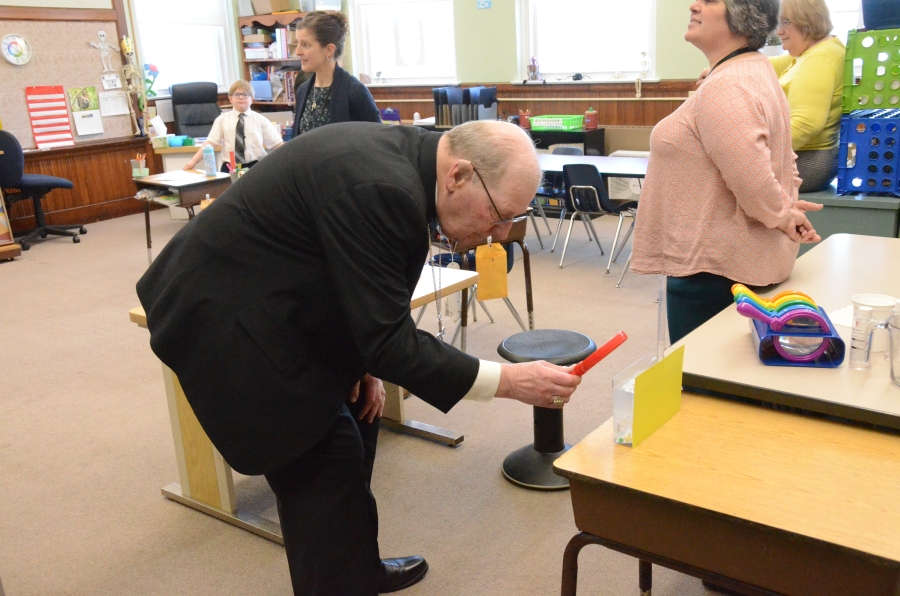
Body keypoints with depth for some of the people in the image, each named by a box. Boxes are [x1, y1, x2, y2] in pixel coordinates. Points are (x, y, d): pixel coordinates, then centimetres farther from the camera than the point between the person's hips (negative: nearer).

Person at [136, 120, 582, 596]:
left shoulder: (403, 159, 0)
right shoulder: (379, 189, -30)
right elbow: (390, 340, -26)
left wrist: (366, 360, 2)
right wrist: (509, 381, -21)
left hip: (269, 301, 10)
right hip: (224, 315, -10)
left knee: (354, 422, 16)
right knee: (328, 460, -6)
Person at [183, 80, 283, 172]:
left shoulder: (260, 119, 7)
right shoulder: (222, 119, 9)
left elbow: (277, 144, 5)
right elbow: (209, 143, 1)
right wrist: (193, 161, -10)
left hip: (255, 167, 0)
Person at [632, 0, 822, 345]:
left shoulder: (725, 89, -21)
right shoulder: (755, 73, 14)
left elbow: (752, 181, -28)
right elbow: (763, 164, 22)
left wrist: (781, 216, -11)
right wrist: (786, 205, 8)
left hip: (712, 269, -11)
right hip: (742, 262, 11)